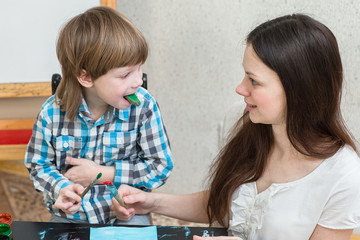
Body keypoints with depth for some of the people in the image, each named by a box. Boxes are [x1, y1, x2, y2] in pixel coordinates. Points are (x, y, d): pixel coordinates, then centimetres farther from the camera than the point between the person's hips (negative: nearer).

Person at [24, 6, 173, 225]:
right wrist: (60, 188, -18)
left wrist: (101, 173, -13)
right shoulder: (52, 113, -11)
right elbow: (38, 164, 4)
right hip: (70, 215, 0)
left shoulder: (144, 106, -13)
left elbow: (161, 167, -8)